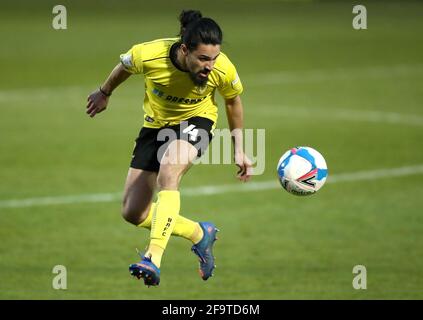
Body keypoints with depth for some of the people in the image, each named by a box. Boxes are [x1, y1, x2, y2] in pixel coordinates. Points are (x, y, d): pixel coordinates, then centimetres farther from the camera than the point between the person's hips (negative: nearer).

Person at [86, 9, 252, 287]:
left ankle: (154, 259, -40)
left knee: (168, 175, -35)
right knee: (133, 213, 1)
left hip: (196, 120, -3)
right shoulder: (148, 55, -30)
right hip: (156, 125, 3)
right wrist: (104, 93, 15)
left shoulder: (223, 70, -27)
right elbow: (124, 66, -4)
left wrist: (239, 149, 3)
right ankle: (200, 235, 21)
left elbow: (233, 100, -3)